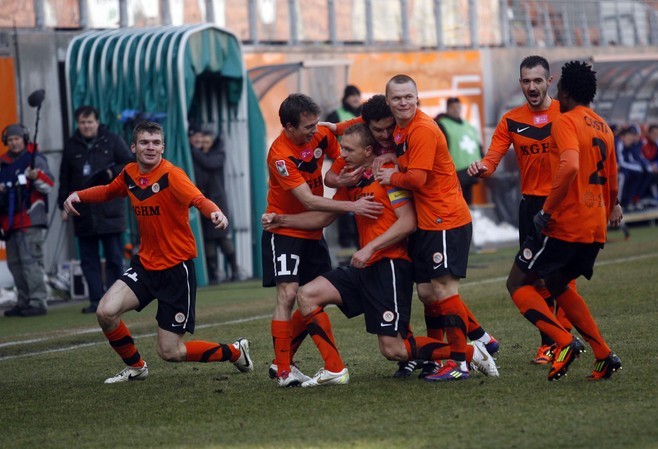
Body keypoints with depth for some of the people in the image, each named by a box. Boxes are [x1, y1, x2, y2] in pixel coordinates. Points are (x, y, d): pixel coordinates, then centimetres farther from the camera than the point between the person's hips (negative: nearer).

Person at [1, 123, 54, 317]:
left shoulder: (35, 159, -1)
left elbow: (48, 185, -9)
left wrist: (37, 176, -29)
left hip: (31, 220, -7)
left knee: (30, 260, -14)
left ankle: (38, 301, -16)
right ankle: (24, 302, 16)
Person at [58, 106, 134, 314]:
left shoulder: (112, 141, 4)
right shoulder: (71, 146, 12)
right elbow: (64, 179, 14)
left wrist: (112, 173, -13)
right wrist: (64, 206, 9)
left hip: (110, 209, -3)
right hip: (83, 211, 3)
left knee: (114, 257, 0)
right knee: (88, 259, 1)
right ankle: (96, 300, 4)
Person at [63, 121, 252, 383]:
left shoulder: (171, 175, -17)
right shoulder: (129, 174, 3)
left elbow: (199, 199, -36)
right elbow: (108, 192, 25)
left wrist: (214, 212, -58)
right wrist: (78, 195, 8)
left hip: (176, 268, -6)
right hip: (145, 264, 6)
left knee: (170, 352, -3)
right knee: (106, 312, -16)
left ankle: (236, 352, 24)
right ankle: (135, 368, 12)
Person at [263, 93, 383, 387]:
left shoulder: (321, 135, -6)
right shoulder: (280, 154, -25)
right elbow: (308, 200, -27)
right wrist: (352, 207, -31)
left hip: (313, 231, 7)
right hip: (284, 229, -7)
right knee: (288, 294, -17)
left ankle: (282, 360, 16)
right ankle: (283, 371, -13)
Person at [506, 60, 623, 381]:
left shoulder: (566, 122, -10)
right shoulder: (603, 128, 16)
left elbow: (570, 166, -28)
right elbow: (612, 180, 24)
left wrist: (547, 210, -22)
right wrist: (610, 211, 37)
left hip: (564, 223, -8)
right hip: (596, 229, 8)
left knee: (518, 283, 3)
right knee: (557, 284, 25)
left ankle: (564, 342, -16)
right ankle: (603, 355, 14)